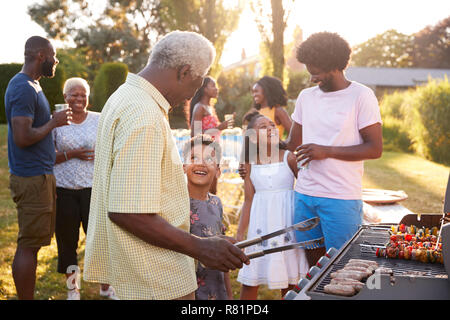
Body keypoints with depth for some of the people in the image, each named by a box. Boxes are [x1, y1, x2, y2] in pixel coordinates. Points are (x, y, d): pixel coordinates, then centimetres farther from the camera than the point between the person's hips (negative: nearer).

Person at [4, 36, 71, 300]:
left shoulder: (30, 85, 16)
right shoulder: (23, 88, -16)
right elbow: (22, 137, -24)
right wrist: (54, 122, -13)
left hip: (39, 175, 10)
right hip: (32, 178, -10)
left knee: (32, 244, 15)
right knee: (29, 245, -4)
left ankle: (28, 296, 24)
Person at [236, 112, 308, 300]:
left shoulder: (289, 158, -3)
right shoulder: (250, 163, 3)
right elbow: (248, 200, 6)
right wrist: (240, 233, 4)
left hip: (285, 220, -1)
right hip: (260, 222, 1)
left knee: (288, 278, 8)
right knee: (250, 281, 5)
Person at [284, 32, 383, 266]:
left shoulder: (361, 96, -5)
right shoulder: (306, 96, 12)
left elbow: (375, 149, -10)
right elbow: (292, 144, 19)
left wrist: (326, 151, -15)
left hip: (341, 197, -5)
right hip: (304, 193, 5)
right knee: (311, 260, 12)